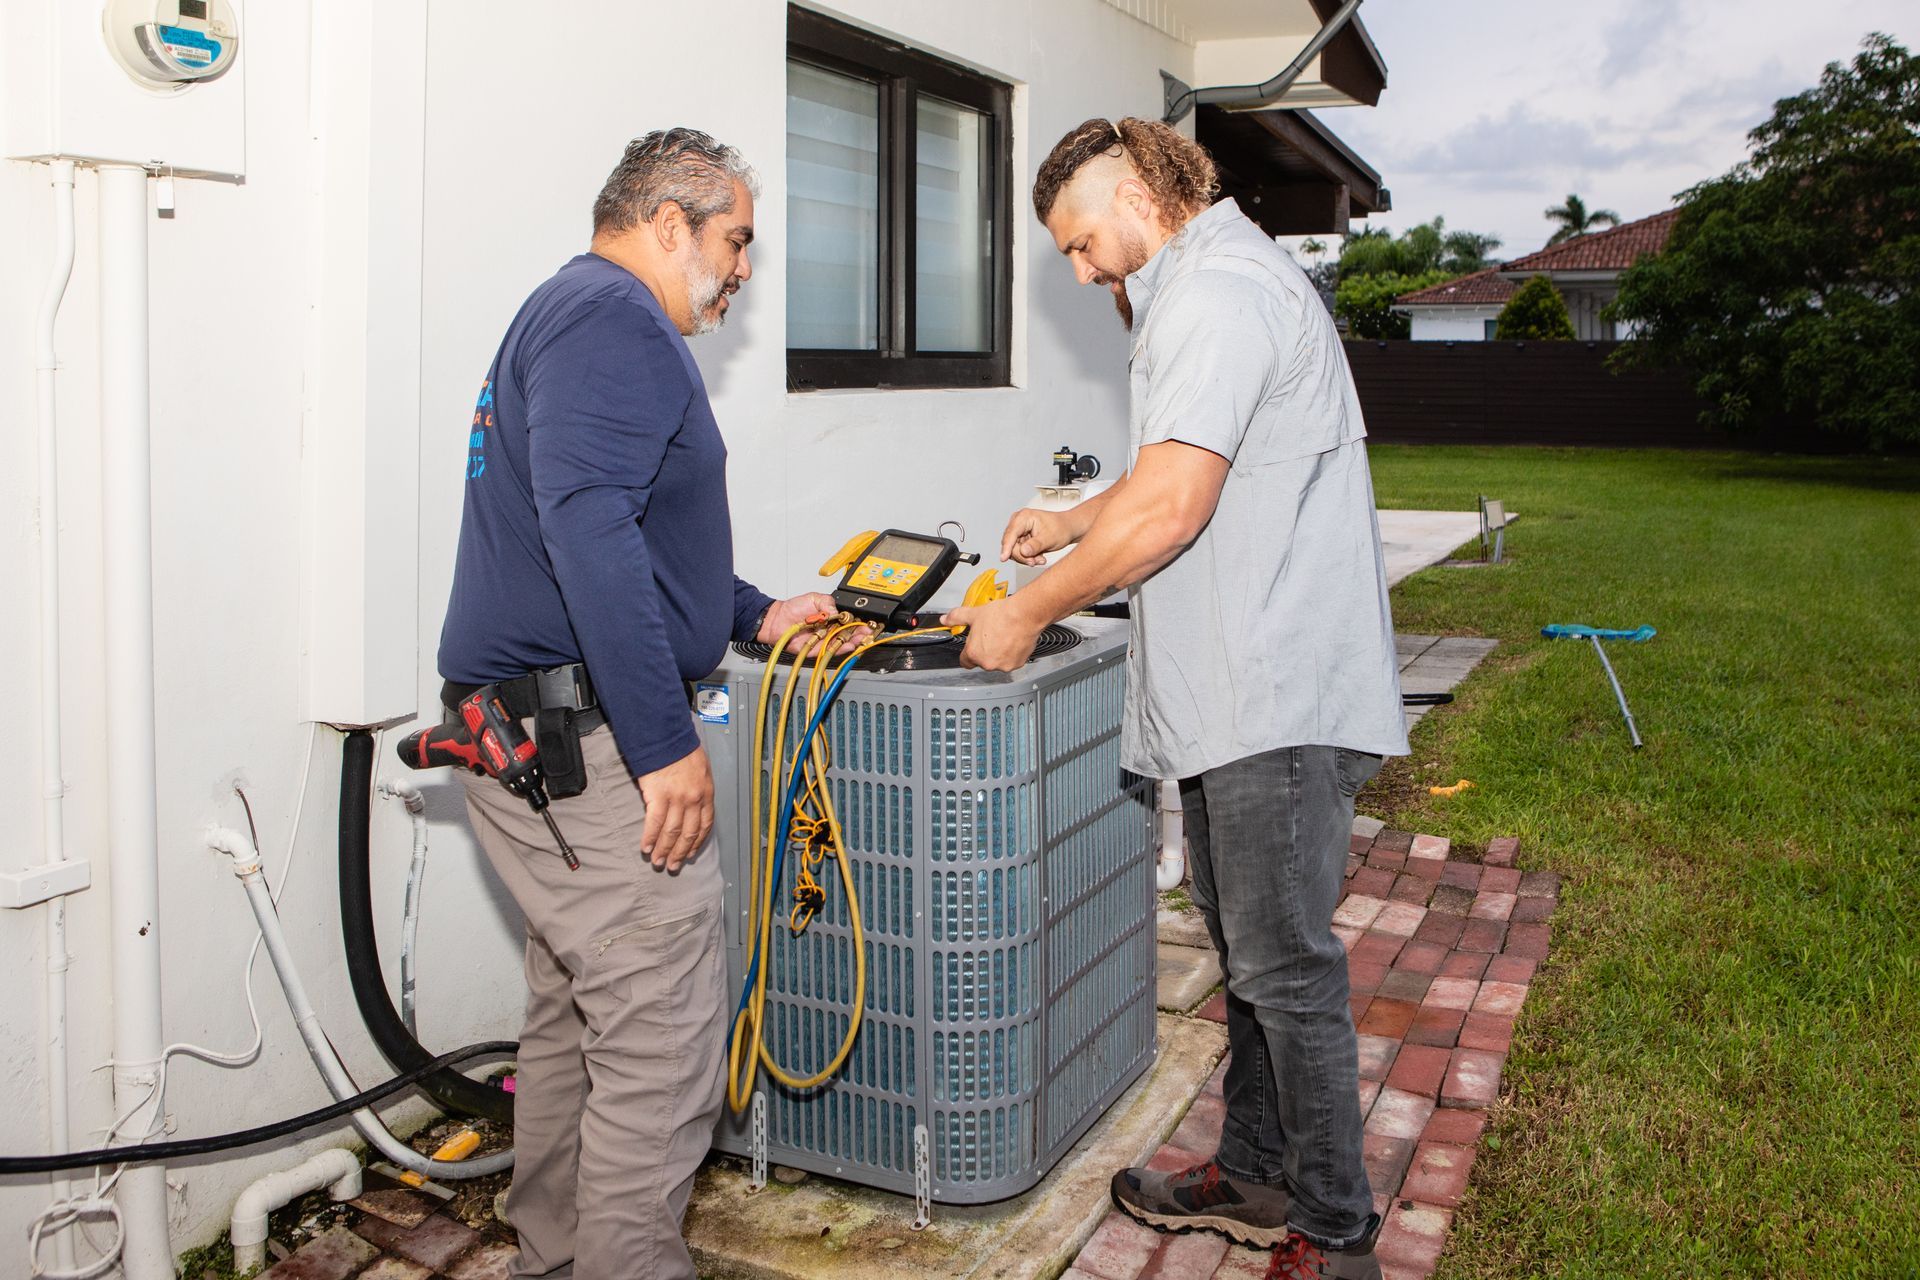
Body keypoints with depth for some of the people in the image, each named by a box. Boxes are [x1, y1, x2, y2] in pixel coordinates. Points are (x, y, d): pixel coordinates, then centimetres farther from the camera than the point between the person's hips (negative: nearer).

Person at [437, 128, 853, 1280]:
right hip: (590, 746, -11)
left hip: (532, 739, 11)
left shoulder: (578, 314, 24)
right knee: (663, 1046, -5)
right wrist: (665, 744, -26)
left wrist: (758, 614, 26)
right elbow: (588, 528, -25)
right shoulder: (614, 316, -11)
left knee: (579, 1018, 19)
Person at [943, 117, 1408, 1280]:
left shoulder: (1219, 291, -14)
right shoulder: (1213, 288, 21)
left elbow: (1169, 506, -22)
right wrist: (1073, 524, 28)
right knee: (1252, 954, 18)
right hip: (1240, 700, 11)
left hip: (1279, 702, -11)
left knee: (1287, 972, -1)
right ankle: (1254, 1177, 33)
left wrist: (1028, 615, -13)